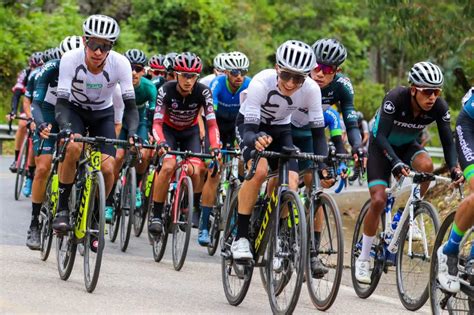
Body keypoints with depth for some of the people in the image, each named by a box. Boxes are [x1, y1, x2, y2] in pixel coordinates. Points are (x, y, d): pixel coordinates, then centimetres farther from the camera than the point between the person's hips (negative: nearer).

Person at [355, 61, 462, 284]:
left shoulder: (439, 107, -24)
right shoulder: (395, 98, -34)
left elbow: (447, 141, -18)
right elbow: (381, 136, -37)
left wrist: (453, 167, -37)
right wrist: (396, 162, -52)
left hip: (408, 146, 3)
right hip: (382, 146, -3)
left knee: (426, 165, -32)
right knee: (379, 200, -16)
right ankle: (363, 259, -1)